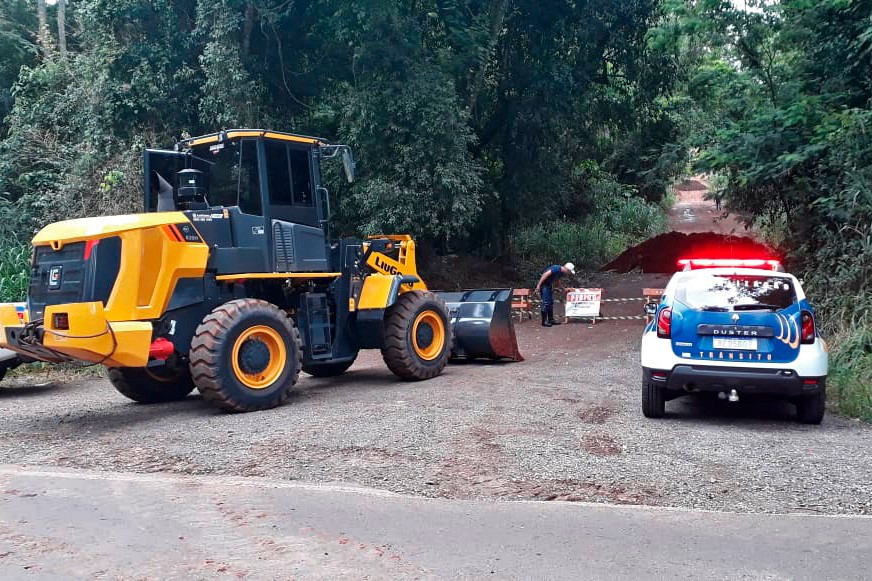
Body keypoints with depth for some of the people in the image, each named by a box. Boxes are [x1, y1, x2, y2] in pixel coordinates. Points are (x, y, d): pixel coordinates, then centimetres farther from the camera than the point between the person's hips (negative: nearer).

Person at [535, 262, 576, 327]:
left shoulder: (562, 272, 4)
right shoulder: (556, 269, -24)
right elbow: (545, 274, -26)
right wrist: (538, 285, -26)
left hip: (549, 285, 10)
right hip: (544, 284, -10)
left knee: (551, 303, 11)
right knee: (546, 303, -10)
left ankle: (551, 320, 17)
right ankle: (544, 321, -6)